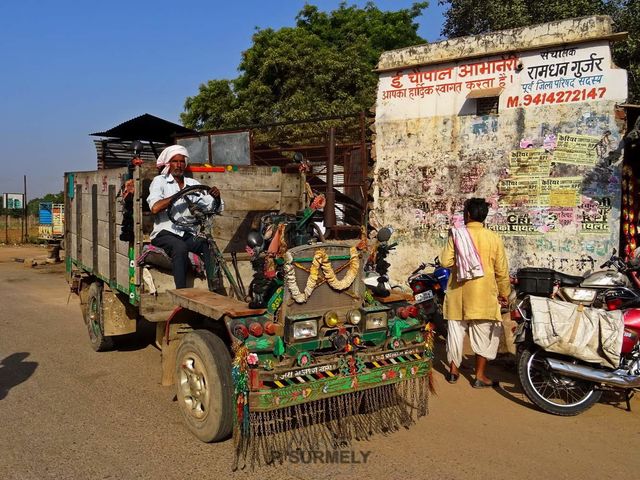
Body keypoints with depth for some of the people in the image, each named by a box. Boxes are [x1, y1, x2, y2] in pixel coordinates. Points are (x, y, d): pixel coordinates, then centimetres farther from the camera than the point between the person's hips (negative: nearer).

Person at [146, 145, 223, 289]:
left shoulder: (193, 184, 17)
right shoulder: (159, 181, 7)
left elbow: (215, 208, 13)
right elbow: (155, 208, -12)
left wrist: (216, 197, -9)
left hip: (188, 235, 3)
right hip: (165, 234, -3)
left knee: (209, 245, -27)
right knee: (180, 247, -36)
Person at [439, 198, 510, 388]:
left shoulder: (456, 235, -5)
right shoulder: (494, 238, -3)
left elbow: (446, 262, -10)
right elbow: (502, 270, -1)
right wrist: (504, 292, 11)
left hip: (458, 292, 1)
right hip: (483, 295, -1)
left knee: (456, 331, 12)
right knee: (483, 334, 7)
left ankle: (454, 370, 22)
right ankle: (480, 376, 10)